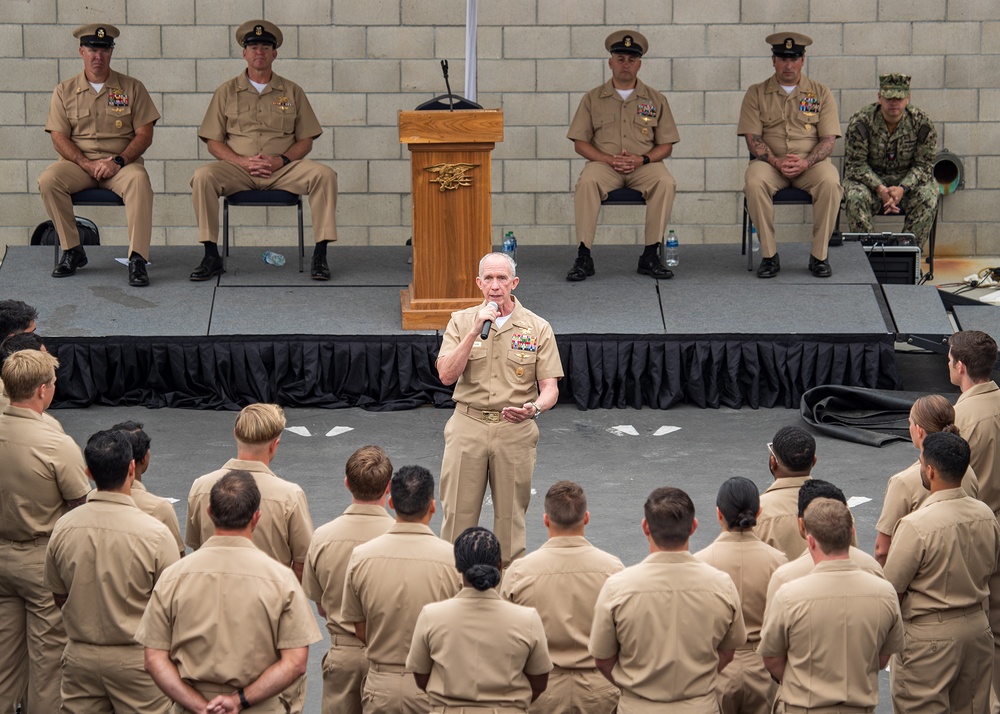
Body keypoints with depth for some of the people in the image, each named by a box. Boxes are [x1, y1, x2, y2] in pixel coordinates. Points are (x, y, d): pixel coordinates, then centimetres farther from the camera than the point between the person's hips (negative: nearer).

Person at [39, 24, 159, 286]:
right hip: (78, 162, 1)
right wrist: (88, 164, -14)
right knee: (48, 180, -30)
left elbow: (144, 134, 3)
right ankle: (72, 251, -16)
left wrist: (118, 161, -14)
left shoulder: (132, 88, 9)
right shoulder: (64, 92, 10)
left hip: (120, 163, -1)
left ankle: (137, 259, -36)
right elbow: (59, 137, 2)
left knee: (138, 179, -36)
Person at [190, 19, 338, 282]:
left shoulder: (292, 92, 14)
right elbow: (213, 141, 7)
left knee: (324, 174, -27)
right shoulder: (227, 92, 12)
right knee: (203, 176, -31)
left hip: (283, 170, 0)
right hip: (238, 169, 0)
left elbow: (306, 140, 10)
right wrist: (243, 161, -10)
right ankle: (211, 256, -23)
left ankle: (320, 255, -22)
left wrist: (282, 160, -11)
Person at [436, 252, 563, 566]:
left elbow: (550, 388, -2)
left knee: (511, 516, 6)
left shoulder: (537, 328, 1)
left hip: (515, 430, 0)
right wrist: (476, 330, -16)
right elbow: (447, 375, -9)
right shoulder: (461, 321, 4)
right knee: (458, 513, 2)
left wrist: (535, 408, -25)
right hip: (467, 425, 0)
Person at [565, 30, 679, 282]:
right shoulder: (593, 99, 10)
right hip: (604, 164, -1)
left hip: (644, 165, 1)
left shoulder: (655, 100, 12)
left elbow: (666, 145, 9)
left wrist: (642, 159, -12)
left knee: (665, 182, -32)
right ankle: (583, 257, -30)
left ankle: (651, 256, -25)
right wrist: (609, 159, -11)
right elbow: (580, 143, 6)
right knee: (587, 181, -35)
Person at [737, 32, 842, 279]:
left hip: (810, 163, 0)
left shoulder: (821, 93, 9)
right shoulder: (756, 94, 9)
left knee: (830, 182, -33)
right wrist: (776, 161, -17)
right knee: (754, 182, -34)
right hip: (770, 162, 0)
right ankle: (769, 255, -23)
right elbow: (752, 137, 0)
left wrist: (806, 162, -17)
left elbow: (828, 139, 2)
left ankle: (819, 256, -21)